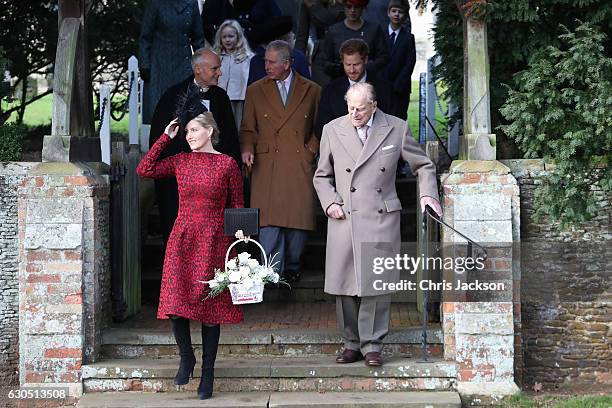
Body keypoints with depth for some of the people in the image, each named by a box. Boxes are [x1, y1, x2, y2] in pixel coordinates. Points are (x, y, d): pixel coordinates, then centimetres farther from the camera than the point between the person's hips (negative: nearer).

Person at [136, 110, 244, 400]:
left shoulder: (227, 164, 2)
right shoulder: (180, 161, 9)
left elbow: (237, 206, 6)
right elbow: (144, 170, -1)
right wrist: (166, 137, 3)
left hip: (214, 241, -2)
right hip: (182, 240, 2)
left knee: (210, 307, 2)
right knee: (176, 302, -8)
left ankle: (208, 371, 12)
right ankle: (186, 357, 16)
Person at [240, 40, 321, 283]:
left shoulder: (312, 91, 9)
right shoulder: (255, 91, 12)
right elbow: (248, 130, 15)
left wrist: (311, 150, 2)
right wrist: (247, 150, -3)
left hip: (300, 167, 0)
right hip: (267, 167, 0)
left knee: (298, 219, 1)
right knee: (269, 220, -10)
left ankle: (291, 267, 17)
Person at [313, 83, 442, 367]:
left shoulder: (396, 129, 3)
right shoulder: (332, 130, 6)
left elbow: (424, 165, 14)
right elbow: (322, 176, 16)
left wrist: (427, 194, -1)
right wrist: (329, 202, 0)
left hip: (381, 218, -1)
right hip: (344, 219, 2)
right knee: (345, 284, 2)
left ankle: (372, 346, 4)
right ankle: (352, 343, 15)